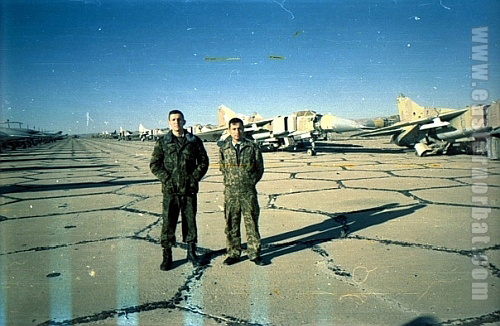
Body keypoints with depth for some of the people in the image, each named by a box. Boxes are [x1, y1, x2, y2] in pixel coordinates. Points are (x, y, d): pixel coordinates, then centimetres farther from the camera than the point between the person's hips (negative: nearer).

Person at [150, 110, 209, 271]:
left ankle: (191, 253, 25)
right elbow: (154, 164, 2)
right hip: (170, 190, -1)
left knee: (190, 221, 10)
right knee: (168, 222, 2)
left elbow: (204, 161, 8)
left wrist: (195, 177, -5)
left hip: (190, 189, 1)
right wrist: (166, 179, -10)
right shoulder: (162, 142, 4)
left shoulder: (194, 141, 6)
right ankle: (167, 256, 14)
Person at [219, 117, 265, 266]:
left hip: (248, 192, -1)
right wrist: (230, 181, 11)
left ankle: (254, 254, 17)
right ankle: (233, 254, 20)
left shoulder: (253, 147, 0)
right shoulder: (223, 148, 4)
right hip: (230, 192, 1)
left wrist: (250, 182, 5)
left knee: (252, 223, 5)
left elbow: (260, 168, 9)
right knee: (231, 224, 8)